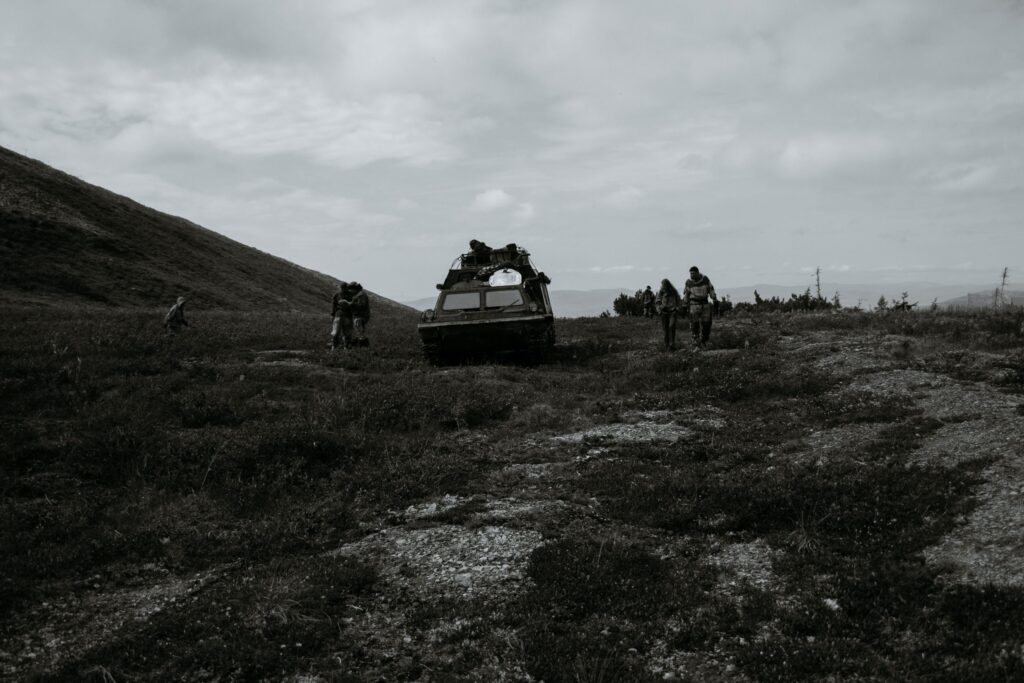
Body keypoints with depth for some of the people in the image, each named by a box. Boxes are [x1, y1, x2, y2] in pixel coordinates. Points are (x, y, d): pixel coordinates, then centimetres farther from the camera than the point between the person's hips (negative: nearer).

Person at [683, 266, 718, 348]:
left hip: (705, 304, 2)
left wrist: (715, 302, 1)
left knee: (706, 324, 0)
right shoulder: (688, 282, -8)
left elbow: (711, 290, 3)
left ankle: (703, 341, 21)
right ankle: (696, 345, -4)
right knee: (695, 325, -8)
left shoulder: (705, 279, -5)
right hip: (694, 304, -2)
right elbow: (685, 295, 0)